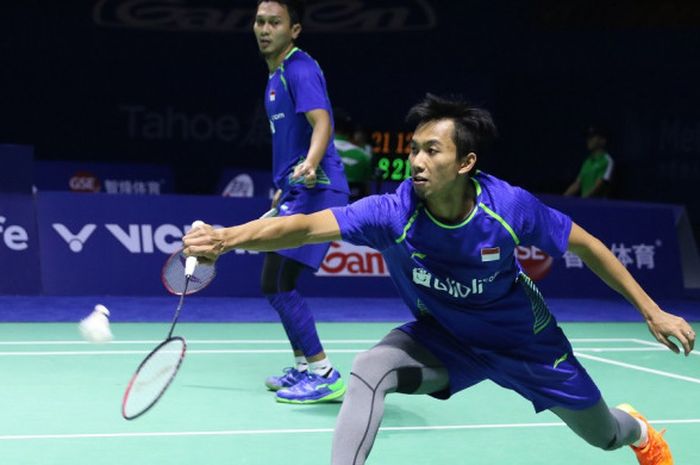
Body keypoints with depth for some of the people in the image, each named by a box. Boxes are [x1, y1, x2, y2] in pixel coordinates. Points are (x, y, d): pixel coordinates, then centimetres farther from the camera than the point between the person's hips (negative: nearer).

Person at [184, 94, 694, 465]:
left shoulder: (509, 205, -31)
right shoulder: (392, 213, -32)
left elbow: (586, 245, -15)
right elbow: (306, 226, -45)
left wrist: (653, 312, -10)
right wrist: (226, 237, -63)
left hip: (524, 338, 0)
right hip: (442, 338, 0)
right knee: (369, 370, -29)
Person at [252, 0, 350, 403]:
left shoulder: (300, 70, -12)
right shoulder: (277, 77, 18)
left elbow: (322, 122, -28)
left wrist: (310, 165, -46)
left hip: (316, 190, -10)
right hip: (298, 192, 10)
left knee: (280, 285, -14)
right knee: (274, 285, 15)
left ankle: (324, 376, -8)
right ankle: (304, 368, 26)